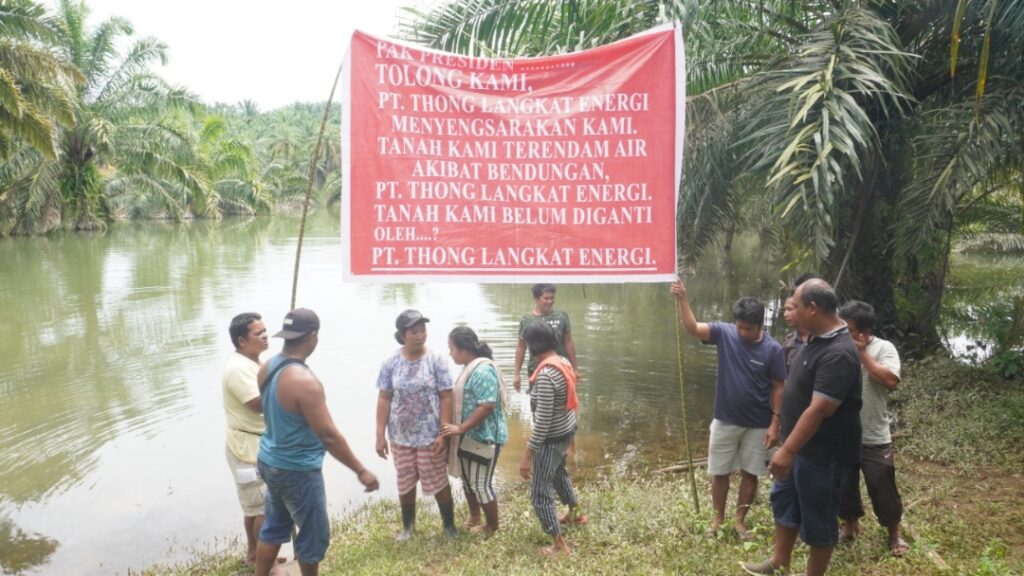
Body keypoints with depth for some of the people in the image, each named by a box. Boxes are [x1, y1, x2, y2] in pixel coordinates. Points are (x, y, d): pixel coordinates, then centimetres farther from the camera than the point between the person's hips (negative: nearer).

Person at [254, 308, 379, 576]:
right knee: (314, 534, 11)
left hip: (270, 461, 9)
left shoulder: (267, 368, -2)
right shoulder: (304, 381, -29)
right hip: (297, 470, -8)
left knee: (274, 527, 23)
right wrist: (361, 471, -20)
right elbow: (329, 436, -27)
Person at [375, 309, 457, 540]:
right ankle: (407, 526, 36)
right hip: (400, 436, 2)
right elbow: (384, 399, 0)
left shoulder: (436, 360, -10)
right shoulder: (391, 363, -4)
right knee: (405, 482, 16)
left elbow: (446, 398, -9)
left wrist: (443, 433, -13)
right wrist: (380, 434, -3)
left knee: (438, 482, 8)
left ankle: (449, 526, 27)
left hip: (430, 435, -2)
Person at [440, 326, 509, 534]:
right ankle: (474, 517, 38)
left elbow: (487, 406, -29)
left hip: (483, 437, -10)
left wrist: (461, 428, -25)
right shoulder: (471, 367, 8)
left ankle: (492, 526, 20)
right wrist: (460, 430, 16)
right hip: (469, 436, 10)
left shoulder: (483, 371, -23)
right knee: (467, 479, 20)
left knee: (481, 483, 3)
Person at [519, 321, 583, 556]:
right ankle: (574, 514, 56)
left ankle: (560, 545, 13)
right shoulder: (564, 362, -3)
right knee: (558, 471, 34)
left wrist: (527, 455, -22)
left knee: (540, 492, 4)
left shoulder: (545, 376, -31)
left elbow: (542, 422, -28)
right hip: (568, 429, 9)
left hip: (553, 437, -9)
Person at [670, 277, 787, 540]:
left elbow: (778, 389, -6)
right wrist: (682, 298, -34)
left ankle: (740, 520, 28)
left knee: (750, 473, 11)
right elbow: (692, 328, -19)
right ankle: (718, 518, 30)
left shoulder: (773, 350, -11)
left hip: (758, 424, -1)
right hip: (725, 420, 1)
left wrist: (775, 423, -9)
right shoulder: (725, 333, -8)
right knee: (719, 472, 11)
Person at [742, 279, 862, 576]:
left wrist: (787, 450, -31)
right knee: (784, 499, 21)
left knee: (817, 517, 7)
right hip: (801, 444, 10)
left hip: (822, 452, -10)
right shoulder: (818, 339, 5)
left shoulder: (838, 354, -28)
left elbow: (819, 410, -31)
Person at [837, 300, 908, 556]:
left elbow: (891, 381, -24)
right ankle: (850, 525, 36)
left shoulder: (884, 348, -9)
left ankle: (894, 533, 28)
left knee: (883, 488, 8)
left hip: (874, 438, -3)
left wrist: (863, 353, -23)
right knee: (843, 485, 15)